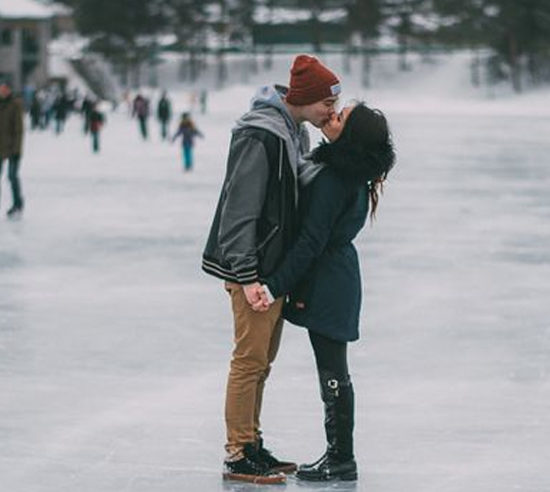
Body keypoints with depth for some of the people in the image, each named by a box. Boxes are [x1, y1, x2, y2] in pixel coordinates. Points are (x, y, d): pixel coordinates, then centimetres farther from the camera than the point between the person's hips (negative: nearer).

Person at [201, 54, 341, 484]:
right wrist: (246, 275, -23)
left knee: (262, 359, 15)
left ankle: (252, 445, 24)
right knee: (250, 359, -5)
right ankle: (238, 457, 1)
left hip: (275, 265, 10)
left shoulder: (294, 131, 11)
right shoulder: (260, 135, -20)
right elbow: (240, 207, -21)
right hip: (254, 267, -10)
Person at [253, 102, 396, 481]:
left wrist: (275, 285, -21)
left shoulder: (331, 179, -22)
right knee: (334, 372, 14)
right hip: (339, 278, 10)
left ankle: (341, 460, 4)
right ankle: (340, 455, 21)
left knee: (333, 374, -2)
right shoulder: (354, 175, 7)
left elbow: (311, 242, -23)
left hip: (326, 286, -10)